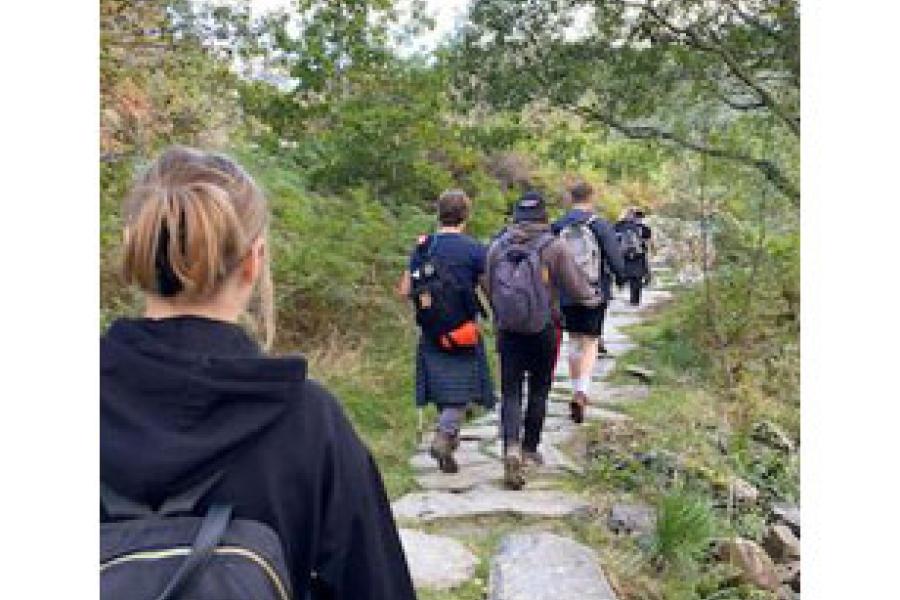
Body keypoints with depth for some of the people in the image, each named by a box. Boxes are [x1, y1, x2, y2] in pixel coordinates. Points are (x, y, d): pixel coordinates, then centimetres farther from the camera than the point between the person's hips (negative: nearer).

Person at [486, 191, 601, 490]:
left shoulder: (497, 247, -2)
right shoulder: (554, 247, -10)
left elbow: (489, 289, 5)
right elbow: (575, 286, -5)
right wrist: (593, 297, 17)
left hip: (508, 331, 1)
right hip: (543, 331, -1)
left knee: (510, 393, 4)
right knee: (538, 391, 15)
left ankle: (511, 447, -15)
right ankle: (530, 448, 27)